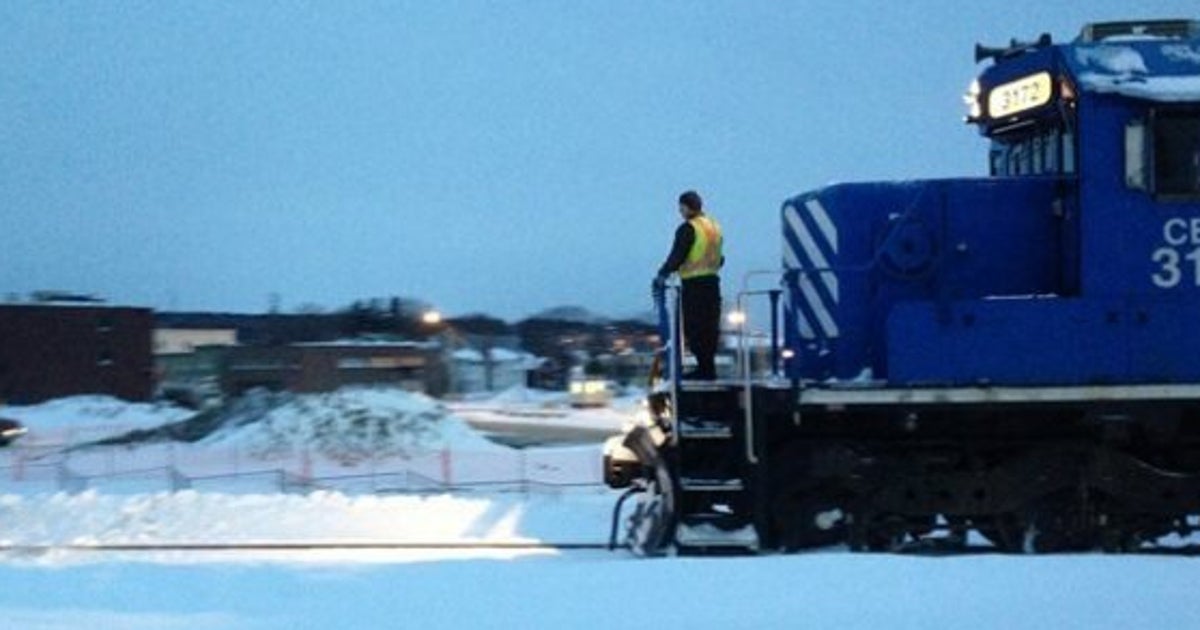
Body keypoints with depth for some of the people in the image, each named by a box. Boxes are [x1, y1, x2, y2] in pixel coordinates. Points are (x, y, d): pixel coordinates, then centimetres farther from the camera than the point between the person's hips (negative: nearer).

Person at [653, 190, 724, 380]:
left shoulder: (688, 229, -12)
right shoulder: (714, 226, 14)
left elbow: (677, 256, -16)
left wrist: (663, 275, -12)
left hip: (693, 284, -8)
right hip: (712, 281, 8)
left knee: (694, 328, -4)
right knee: (710, 327, 11)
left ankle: (704, 368, -6)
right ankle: (709, 368, 14)